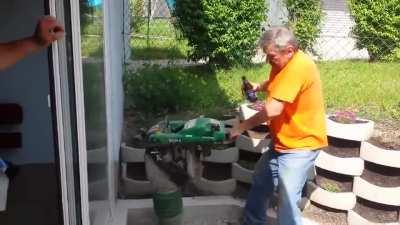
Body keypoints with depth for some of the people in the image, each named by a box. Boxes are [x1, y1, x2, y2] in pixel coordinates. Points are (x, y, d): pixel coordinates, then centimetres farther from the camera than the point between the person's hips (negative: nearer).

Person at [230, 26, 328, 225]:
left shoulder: (298, 67, -27)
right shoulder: (283, 63, 5)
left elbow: (273, 110, -31)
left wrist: (241, 127, -20)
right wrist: (259, 87, 8)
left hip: (300, 145, -10)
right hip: (282, 142, 10)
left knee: (287, 201, -9)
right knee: (260, 186, 20)